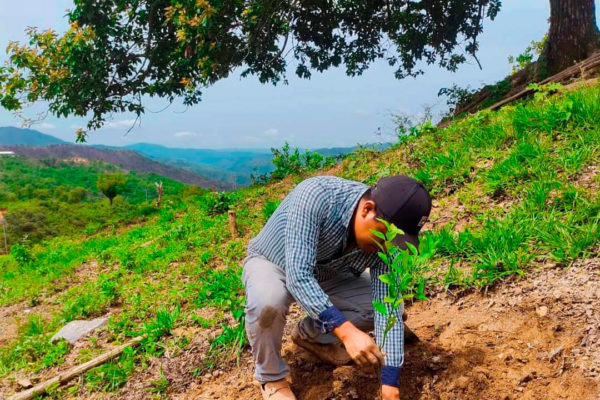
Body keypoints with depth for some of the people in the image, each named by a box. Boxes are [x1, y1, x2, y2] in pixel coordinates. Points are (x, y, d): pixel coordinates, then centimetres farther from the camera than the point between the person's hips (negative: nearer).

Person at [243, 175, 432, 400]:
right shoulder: (316, 195, -37)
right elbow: (299, 276, -42)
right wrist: (346, 331, -50)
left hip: (324, 274, 5)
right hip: (271, 263, -4)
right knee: (267, 302, -37)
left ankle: (309, 335, 13)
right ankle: (271, 377, -6)